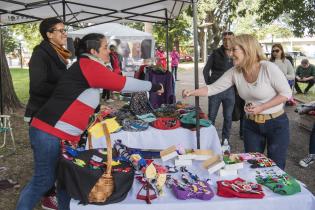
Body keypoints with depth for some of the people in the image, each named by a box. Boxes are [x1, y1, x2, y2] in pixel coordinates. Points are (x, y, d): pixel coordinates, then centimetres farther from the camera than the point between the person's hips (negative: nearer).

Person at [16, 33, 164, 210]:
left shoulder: (89, 68, 17)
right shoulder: (87, 65, -12)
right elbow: (122, 83, -11)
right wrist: (152, 86, -1)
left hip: (62, 135, 9)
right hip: (50, 133, -9)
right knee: (44, 180, 2)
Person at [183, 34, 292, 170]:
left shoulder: (268, 68, -21)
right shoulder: (235, 72, -7)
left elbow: (286, 93, -14)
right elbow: (213, 88, -5)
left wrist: (261, 107, -21)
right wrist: (192, 92, -19)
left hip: (276, 124, -4)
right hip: (251, 124, 4)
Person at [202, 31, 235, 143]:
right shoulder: (216, 54, -3)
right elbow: (206, 70, 2)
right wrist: (209, 83, -2)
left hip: (230, 91, 2)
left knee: (228, 118, 10)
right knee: (211, 117, 7)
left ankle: (225, 140, 24)